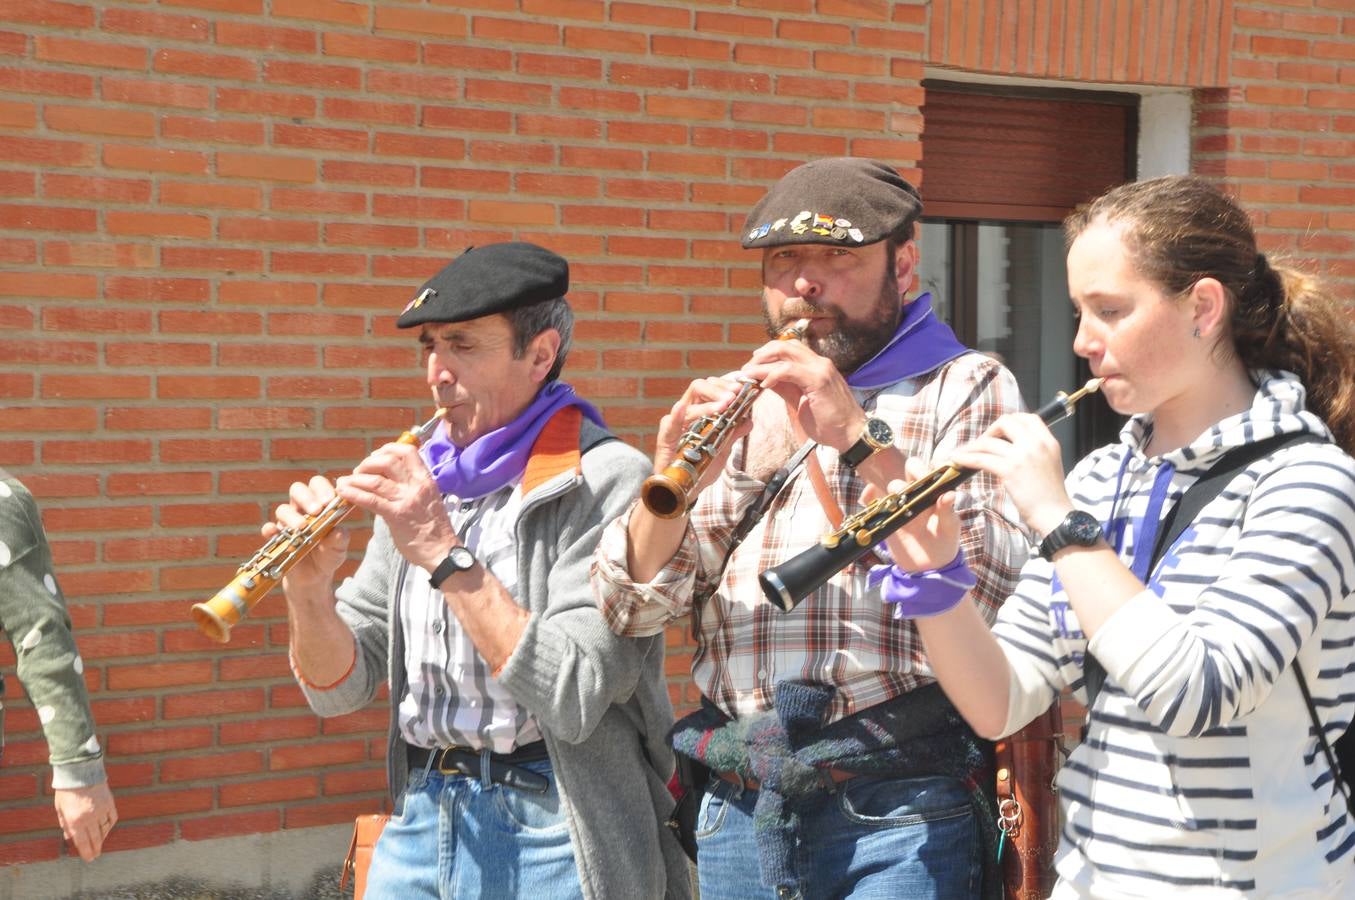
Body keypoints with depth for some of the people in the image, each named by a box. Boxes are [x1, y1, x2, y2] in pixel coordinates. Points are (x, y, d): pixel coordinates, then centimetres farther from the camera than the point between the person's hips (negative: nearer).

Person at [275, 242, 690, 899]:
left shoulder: (608, 481, -10)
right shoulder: (417, 485, 8)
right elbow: (339, 689, 6)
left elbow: (576, 699, -21)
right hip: (418, 826, 5)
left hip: (546, 839, -5)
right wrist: (311, 593, -13)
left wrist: (444, 553, -21)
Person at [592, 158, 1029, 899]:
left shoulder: (965, 387, 4)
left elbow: (1001, 582, -13)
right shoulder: (738, 404, 15)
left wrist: (863, 439, -20)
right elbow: (633, 608, 7)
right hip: (736, 802, 4)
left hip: (898, 807, -4)